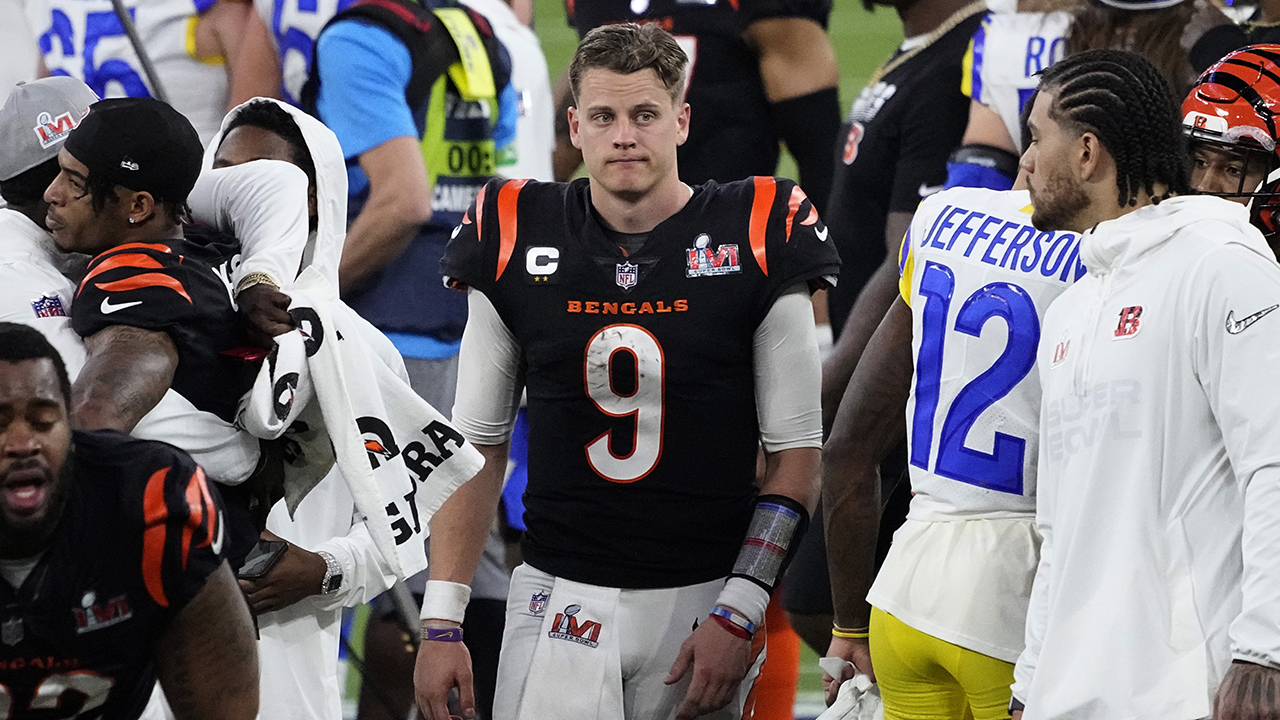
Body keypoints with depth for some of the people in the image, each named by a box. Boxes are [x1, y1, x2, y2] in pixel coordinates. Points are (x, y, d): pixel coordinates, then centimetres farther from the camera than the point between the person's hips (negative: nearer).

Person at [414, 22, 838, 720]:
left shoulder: (754, 244, -3)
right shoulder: (516, 243, 3)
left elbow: (796, 455, -1)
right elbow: (477, 449, 9)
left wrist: (738, 616, -10)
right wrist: (440, 623, 2)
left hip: (700, 602, -1)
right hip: (558, 600, 1)